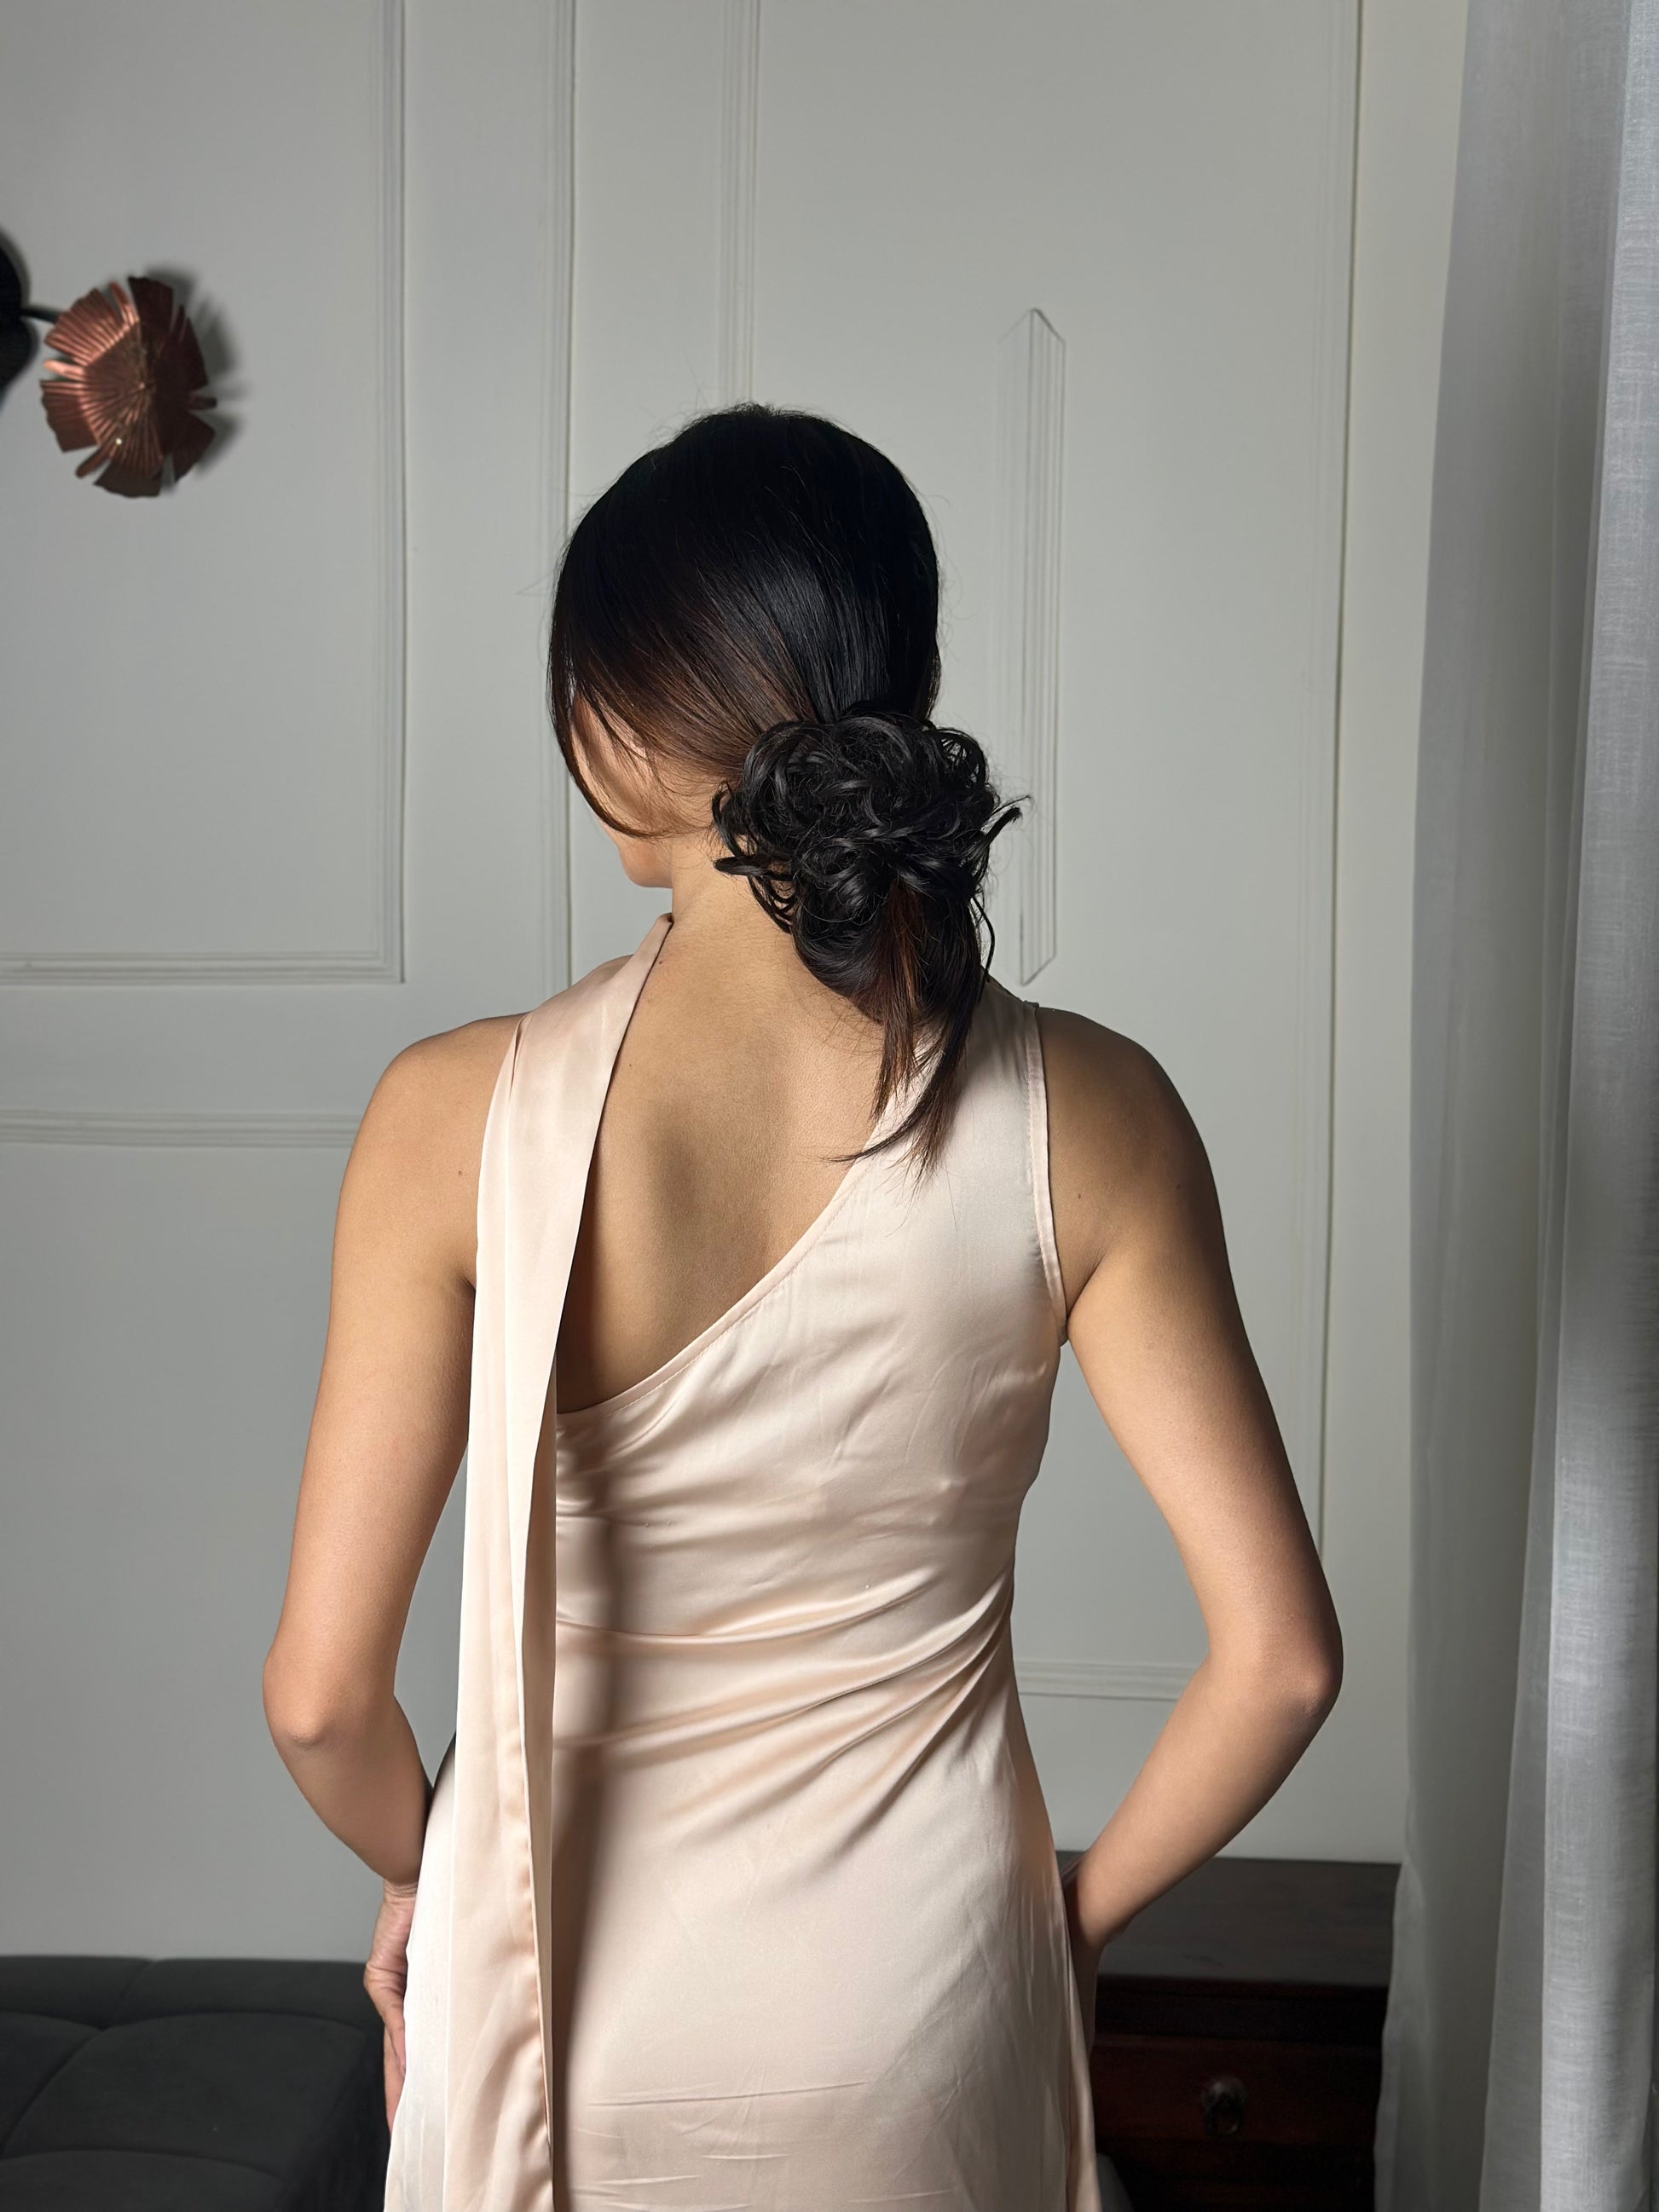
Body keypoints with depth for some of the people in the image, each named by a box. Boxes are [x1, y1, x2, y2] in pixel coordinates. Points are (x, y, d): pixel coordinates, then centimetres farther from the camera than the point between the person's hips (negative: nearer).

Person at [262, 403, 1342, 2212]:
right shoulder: (1083, 1115, -17)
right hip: (921, 2015, 1)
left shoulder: (462, 1117, -21)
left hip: (567, 2002, -1)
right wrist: (1072, 1911, 2)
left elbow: (321, 1689, -16)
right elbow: (1279, 1650, -15)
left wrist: (420, 1878, 5)